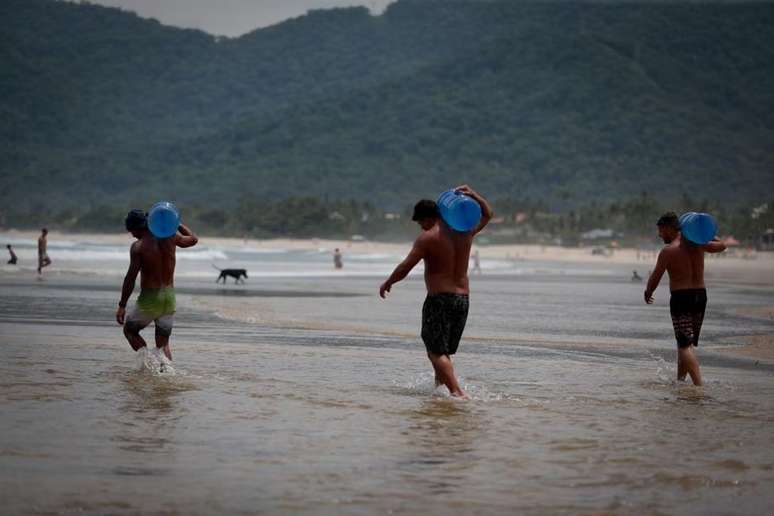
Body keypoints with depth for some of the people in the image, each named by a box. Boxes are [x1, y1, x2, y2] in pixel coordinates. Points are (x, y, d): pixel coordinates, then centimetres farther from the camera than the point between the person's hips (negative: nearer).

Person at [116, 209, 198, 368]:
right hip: (169, 297, 5)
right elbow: (193, 239, 19)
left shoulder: (138, 247, -14)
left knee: (130, 330, 17)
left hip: (149, 298, -5)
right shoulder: (170, 238, 0)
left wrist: (122, 305, -11)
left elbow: (131, 277, -15)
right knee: (163, 342, 15)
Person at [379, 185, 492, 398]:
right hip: (463, 299, 7)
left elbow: (404, 268, -12)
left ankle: (457, 391, -18)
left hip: (439, 299, -7)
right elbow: (487, 214, 25)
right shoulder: (465, 231, 7)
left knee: (437, 352, -5)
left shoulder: (427, 238, -11)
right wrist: (473, 195, 11)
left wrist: (387, 283, 4)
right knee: (444, 351, 20)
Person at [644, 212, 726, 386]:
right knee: (687, 343, 19)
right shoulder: (698, 244, 7)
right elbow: (721, 246, 25)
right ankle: (680, 380, 26)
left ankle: (699, 384, -20)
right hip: (700, 295, 7)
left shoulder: (668, 251, -11)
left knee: (685, 346, -9)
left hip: (681, 297, -7)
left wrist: (648, 294, 12)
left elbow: (655, 277, -6)